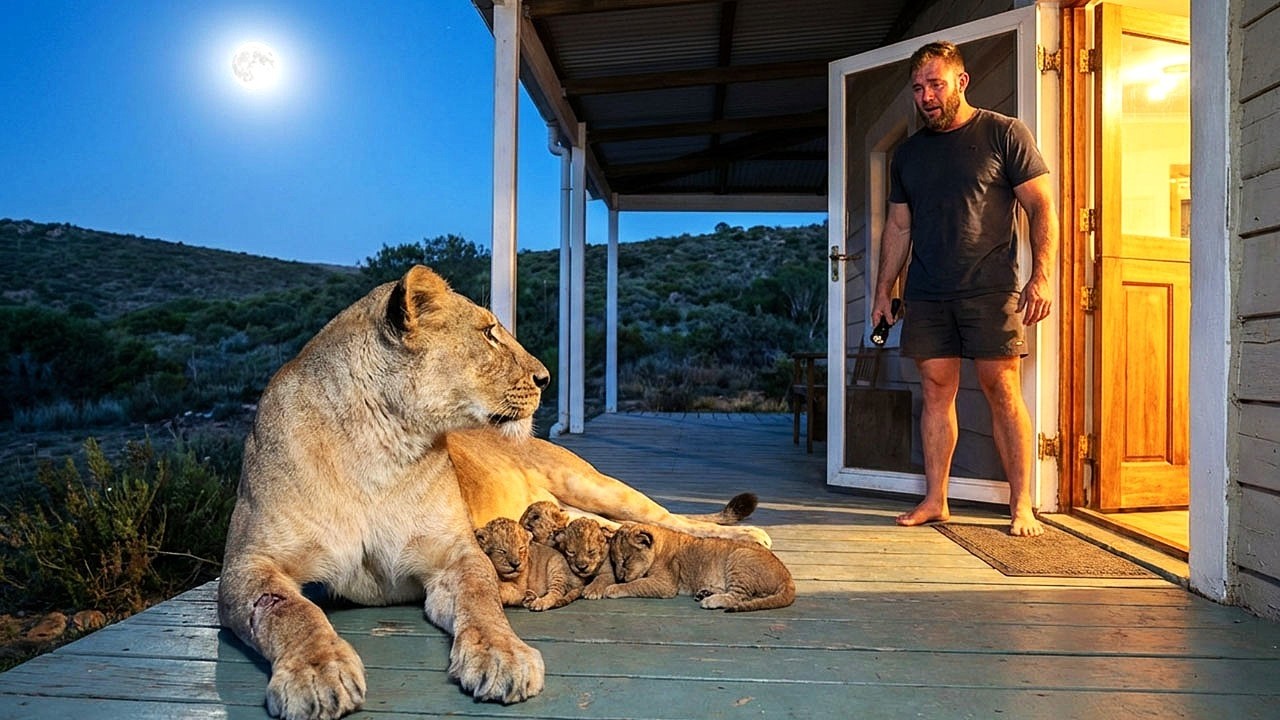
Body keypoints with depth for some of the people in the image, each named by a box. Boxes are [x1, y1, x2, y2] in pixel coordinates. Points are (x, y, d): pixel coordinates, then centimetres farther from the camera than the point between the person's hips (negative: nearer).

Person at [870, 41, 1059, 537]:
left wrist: (1041, 275, -13)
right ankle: (935, 500, 9)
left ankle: (1022, 505, 4)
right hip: (926, 293, 4)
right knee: (936, 390, 3)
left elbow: (1042, 207, -2)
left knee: (1002, 391, -4)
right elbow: (898, 227, 19)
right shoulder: (908, 153, 16)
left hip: (991, 290, -4)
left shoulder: (1004, 134, 2)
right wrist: (884, 289, 13)